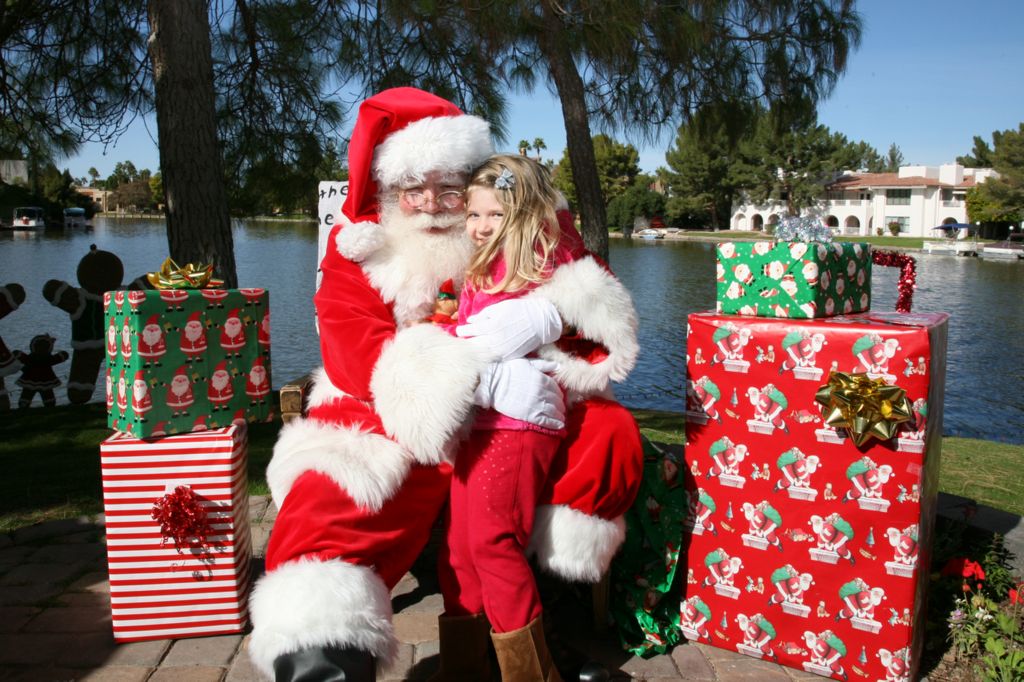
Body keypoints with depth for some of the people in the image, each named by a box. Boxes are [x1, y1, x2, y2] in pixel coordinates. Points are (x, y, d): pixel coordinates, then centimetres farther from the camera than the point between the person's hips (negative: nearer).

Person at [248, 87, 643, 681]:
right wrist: (484, 375, -29)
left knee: (611, 432, -16)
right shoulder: (359, 253, 2)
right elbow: (355, 355, -15)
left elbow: (604, 311, 4)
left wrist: (555, 312, -23)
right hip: (391, 431, -2)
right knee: (328, 499, -28)